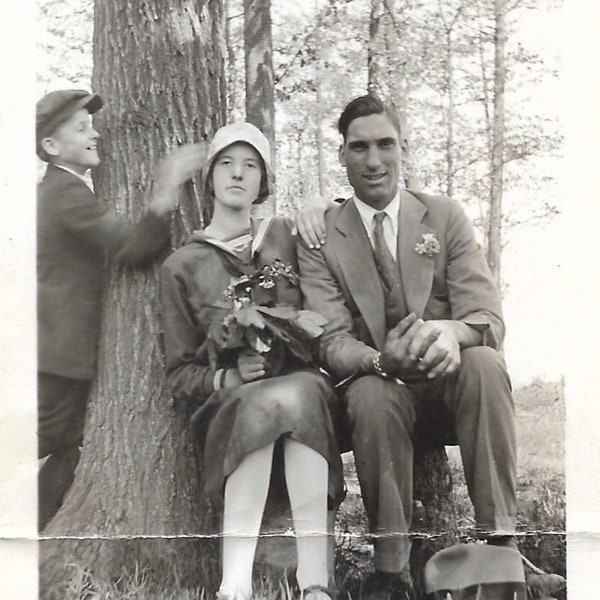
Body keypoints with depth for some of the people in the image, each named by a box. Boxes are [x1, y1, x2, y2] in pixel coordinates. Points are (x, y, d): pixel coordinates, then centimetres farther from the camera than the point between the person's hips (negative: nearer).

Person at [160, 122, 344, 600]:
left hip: (305, 388, 1)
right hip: (229, 406, -1)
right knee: (264, 402, -37)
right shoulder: (183, 266, 10)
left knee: (298, 392, -35)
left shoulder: (286, 239, 15)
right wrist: (229, 378, -12)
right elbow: (180, 374, 8)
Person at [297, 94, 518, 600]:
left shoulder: (446, 218, 3)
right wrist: (381, 360, -33)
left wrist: (448, 332, -33)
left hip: (448, 372, 1)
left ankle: (501, 543, -29)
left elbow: (488, 319, -6)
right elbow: (331, 340, -8)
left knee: (484, 363, -32)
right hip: (378, 382, -1)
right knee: (372, 394, -35)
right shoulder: (320, 239, 2)